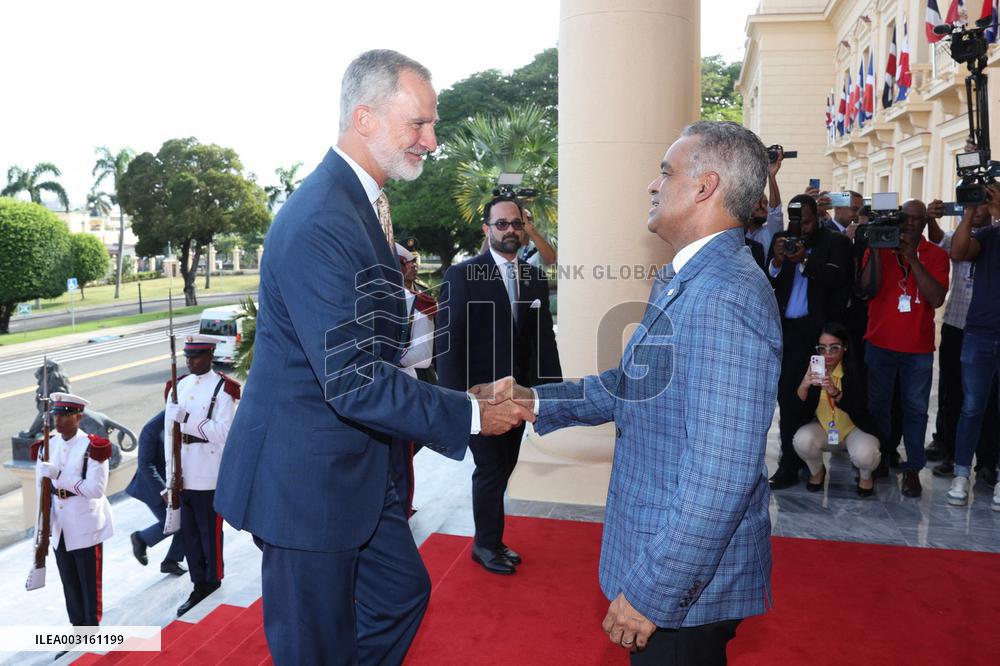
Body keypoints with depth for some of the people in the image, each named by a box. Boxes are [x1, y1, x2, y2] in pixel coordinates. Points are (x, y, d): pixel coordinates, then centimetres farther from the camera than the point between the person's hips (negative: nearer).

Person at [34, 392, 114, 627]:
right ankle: (77, 623, 33)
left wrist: (59, 475, -25)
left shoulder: (92, 447, -15)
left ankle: (92, 625, 22)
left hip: (85, 525, -5)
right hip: (59, 526, 5)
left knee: (90, 579, 7)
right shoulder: (49, 445, 3)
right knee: (68, 579, 17)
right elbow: (41, 486, 10)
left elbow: (96, 489, -21)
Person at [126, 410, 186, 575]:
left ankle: (171, 561, 17)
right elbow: (145, 464, -22)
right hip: (154, 485, -6)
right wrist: (163, 491, -24)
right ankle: (141, 538, 20)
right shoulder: (153, 429, -23)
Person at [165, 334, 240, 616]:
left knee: (210, 530, 6)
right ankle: (199, 585, 24)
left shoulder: (222, 388, -7)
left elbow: (222, 433, -15)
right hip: (182, 473, 5)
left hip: (209, 474, -5)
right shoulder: (179, 386, 8)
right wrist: (172, 470, -1)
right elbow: (169, 429, 5)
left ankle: (213, 580, 23)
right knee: (188, 530, 12)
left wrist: (189, 420, -19)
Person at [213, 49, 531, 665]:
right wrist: (471, 415, -20)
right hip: (305, 477, -10)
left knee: (403, 592, 23)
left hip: (355, 468, 10)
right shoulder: (320, 222, -26)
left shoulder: (363, 203, 8)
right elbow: (353, 382, -29)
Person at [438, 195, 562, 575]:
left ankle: (488, 540, 29)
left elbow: (544, 338, 7)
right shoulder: (462, 275, -8)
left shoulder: (535, 278, 6)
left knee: (503, 469, 12)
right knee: (491, 469, 2)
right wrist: (455, 398, -16)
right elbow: (451, 340, -11)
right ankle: (488, 544, 23)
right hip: (479, 394, -5)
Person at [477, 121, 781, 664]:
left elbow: (721, 477, -29)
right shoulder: (683, 281, 7)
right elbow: (633, 386, 13)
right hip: (658, 547, 9)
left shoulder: (724, 299, -27)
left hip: (686, 581, -9)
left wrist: (651, 594, -22)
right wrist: (537, 400, 3)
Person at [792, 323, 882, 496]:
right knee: (802, 440, -28)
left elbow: (859, 410, -28)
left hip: (854, 428, -2)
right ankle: (817, 471, 6)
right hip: (823, 427, 2)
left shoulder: (855, 371, -16)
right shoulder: (811, 369, -8)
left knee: (864, 454, -32)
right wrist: (804, 386, -35)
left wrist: (835, 393, -46)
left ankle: (865, 474, 7)